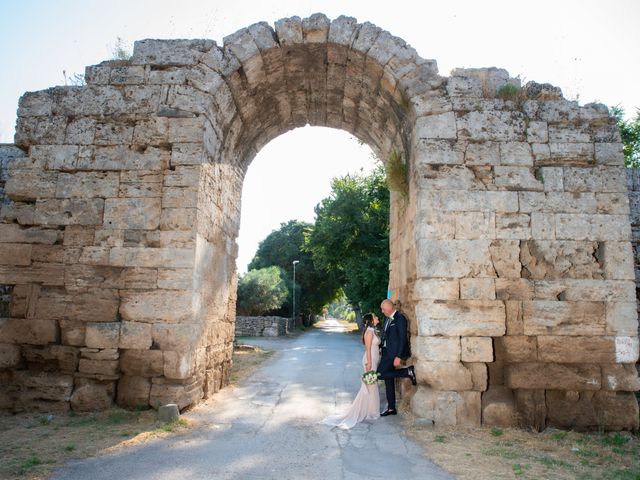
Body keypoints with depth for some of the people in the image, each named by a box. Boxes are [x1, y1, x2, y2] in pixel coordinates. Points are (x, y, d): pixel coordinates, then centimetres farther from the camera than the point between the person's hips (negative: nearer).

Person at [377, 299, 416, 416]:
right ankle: (391, 408, 22)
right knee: (388, 380, 12)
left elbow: (402, 338, -19)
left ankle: (408, 371, -5)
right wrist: (379, 347, 7)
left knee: (380, 374, -13)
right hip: (386, 352, 9)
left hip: (393, 353, -9)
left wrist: (398, 357, -21)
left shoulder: (400, 318, -15)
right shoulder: (388, 319, 12)